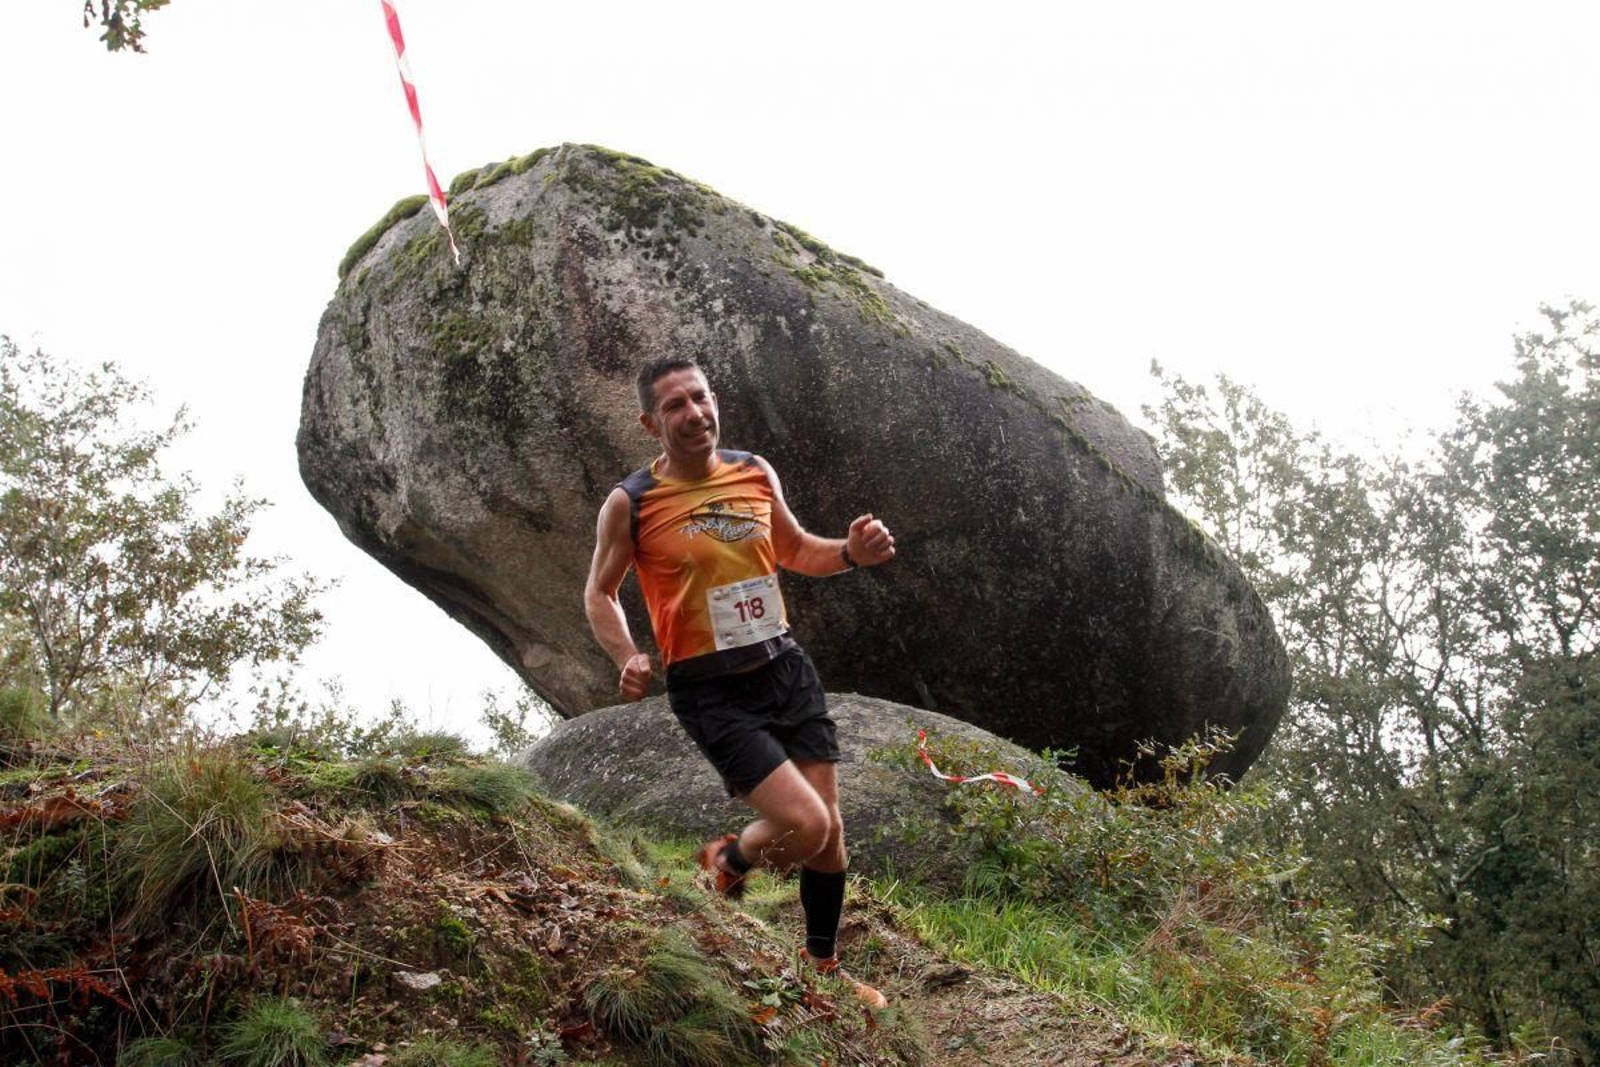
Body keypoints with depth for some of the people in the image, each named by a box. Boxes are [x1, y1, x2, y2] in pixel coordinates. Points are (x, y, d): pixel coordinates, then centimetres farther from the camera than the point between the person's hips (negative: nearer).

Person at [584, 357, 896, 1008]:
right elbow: (599, 593, 3)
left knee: (830, 831, 10)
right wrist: (628, 657, -15)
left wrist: (851, 553, -3)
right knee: (805, 825, -16)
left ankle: (822, 964, 34)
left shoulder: (756, 473, 2)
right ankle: (727, 863, 20)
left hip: (786, 668, 5)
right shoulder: (630, 503, -10)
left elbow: (794, 550, 18)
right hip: (712, 692, -5)